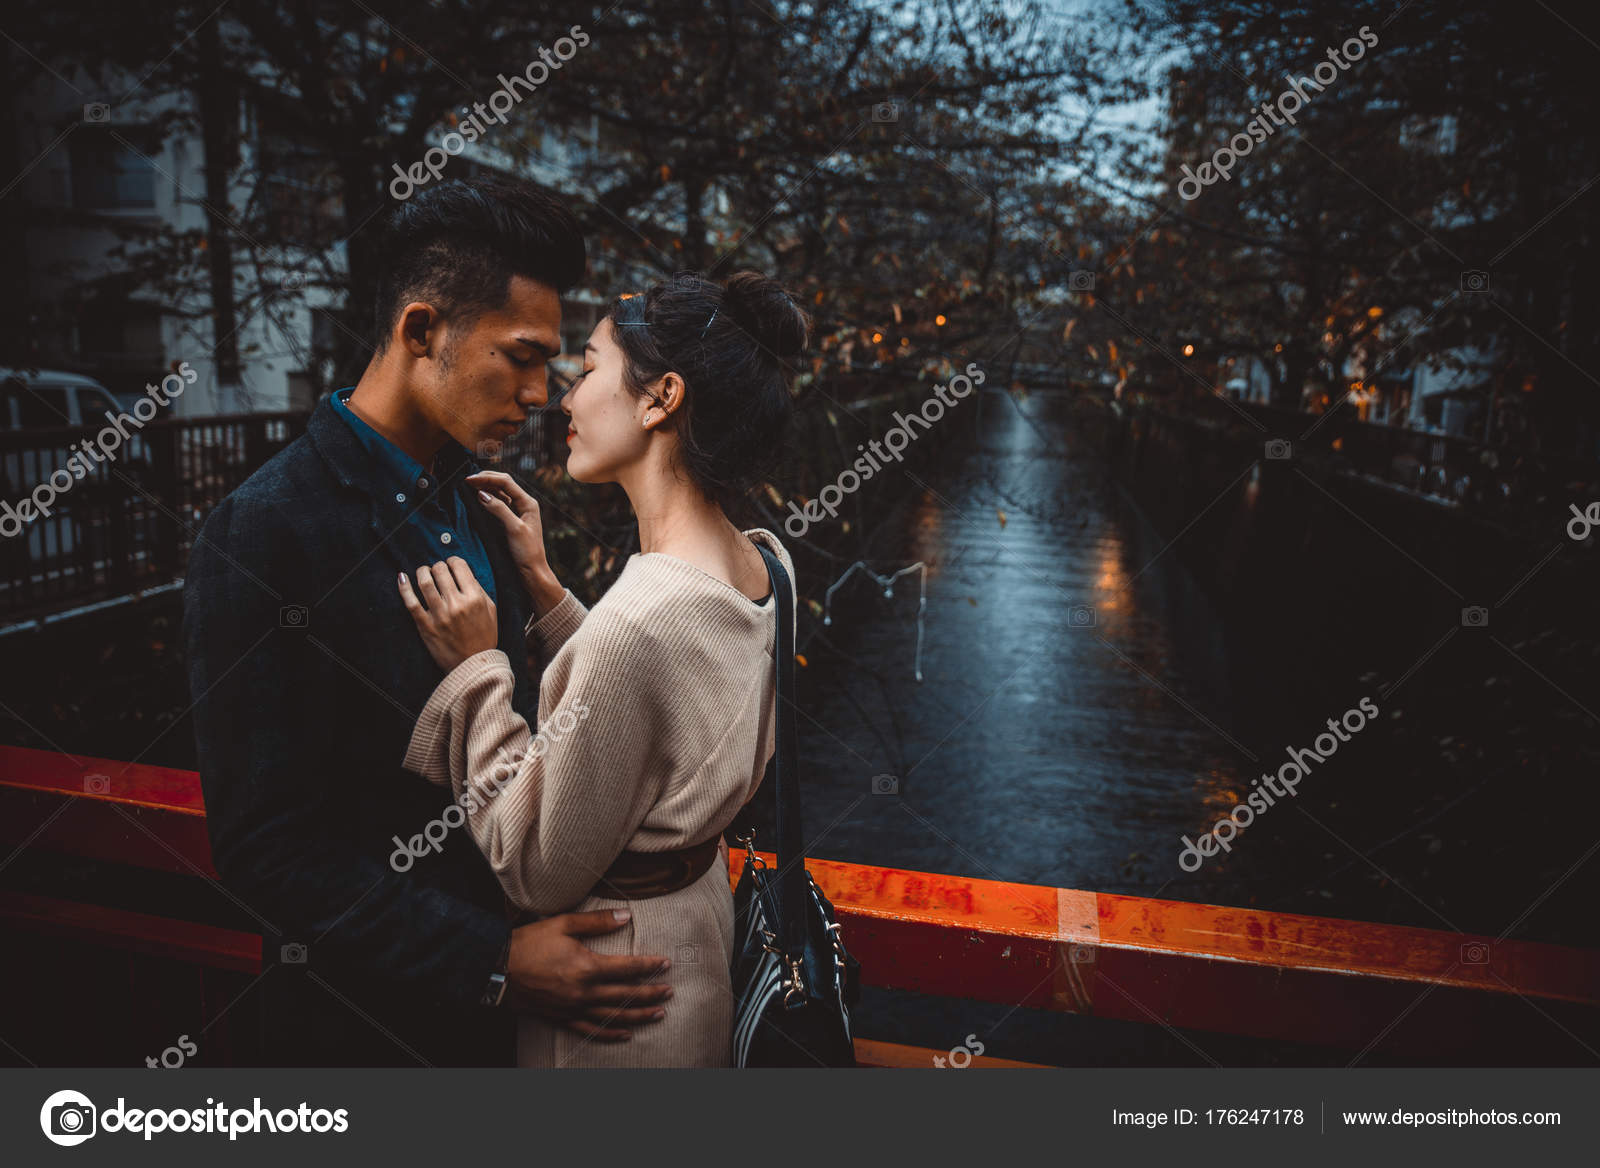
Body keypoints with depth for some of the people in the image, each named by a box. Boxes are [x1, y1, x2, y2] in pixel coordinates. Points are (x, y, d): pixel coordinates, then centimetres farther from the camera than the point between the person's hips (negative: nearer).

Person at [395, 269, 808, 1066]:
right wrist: (543, 588, -1)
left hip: (617, 992, -7)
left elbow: (540, 875, -23)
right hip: (702, 922, 8)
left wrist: (476, 667, -19)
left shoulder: (639, 621, -34)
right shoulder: (765, 564, -7)